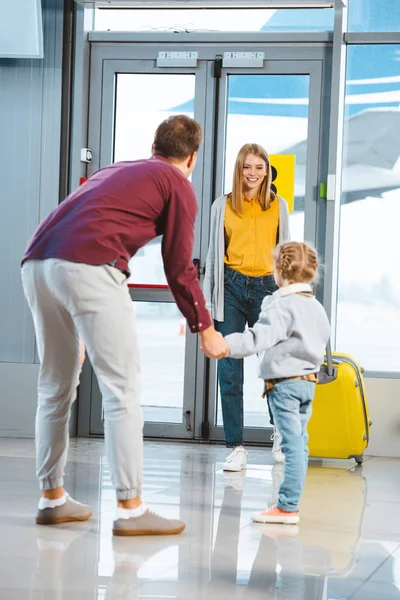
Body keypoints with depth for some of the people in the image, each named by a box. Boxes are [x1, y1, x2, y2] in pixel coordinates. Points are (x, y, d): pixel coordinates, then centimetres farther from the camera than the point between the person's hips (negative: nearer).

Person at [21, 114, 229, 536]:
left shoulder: (116, 170, 34)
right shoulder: (178, 185, 12)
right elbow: (179, 268, 8)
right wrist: (205, 330, 20)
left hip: (36, 263, 7)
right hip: (89, 269, -7)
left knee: (55, 388, 17)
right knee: (122, 390, -1)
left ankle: (52, 497, 23)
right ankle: (130, 508, -2)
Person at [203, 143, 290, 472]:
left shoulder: (278, 206, 10)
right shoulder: (223, 205, 8)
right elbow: (215, 252, 10)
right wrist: (209, 300, 5)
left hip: (266, 288, 0)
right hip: (232, 287, 0)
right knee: (229, 370, -3)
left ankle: (280, 433, 29)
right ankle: (237, 447, 2)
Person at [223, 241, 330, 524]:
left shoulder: (282, 306, -16)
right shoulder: (317, 307, 11)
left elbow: (260, 338, -30)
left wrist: (227, 345, -37)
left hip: (284, 382, -9)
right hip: (308, 379, 9)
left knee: (293, 444, -10)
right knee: (299, 444, 13)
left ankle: (288, 507, -9)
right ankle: (291, 500, 20)